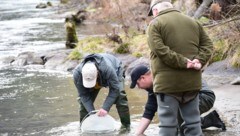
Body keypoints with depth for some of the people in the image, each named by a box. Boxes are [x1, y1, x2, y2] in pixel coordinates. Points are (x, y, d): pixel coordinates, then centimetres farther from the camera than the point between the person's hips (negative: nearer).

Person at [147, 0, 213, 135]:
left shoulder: (155, 24, -4)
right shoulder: (193, 22, 15)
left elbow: (160, 50, -18)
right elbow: (208, 44, 8)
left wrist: (184, 63, -17)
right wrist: (199, 61, -6)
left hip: (168, 83, -5)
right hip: (192, 82, 5)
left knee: (168, 124, -3)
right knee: (193, 123, 10)